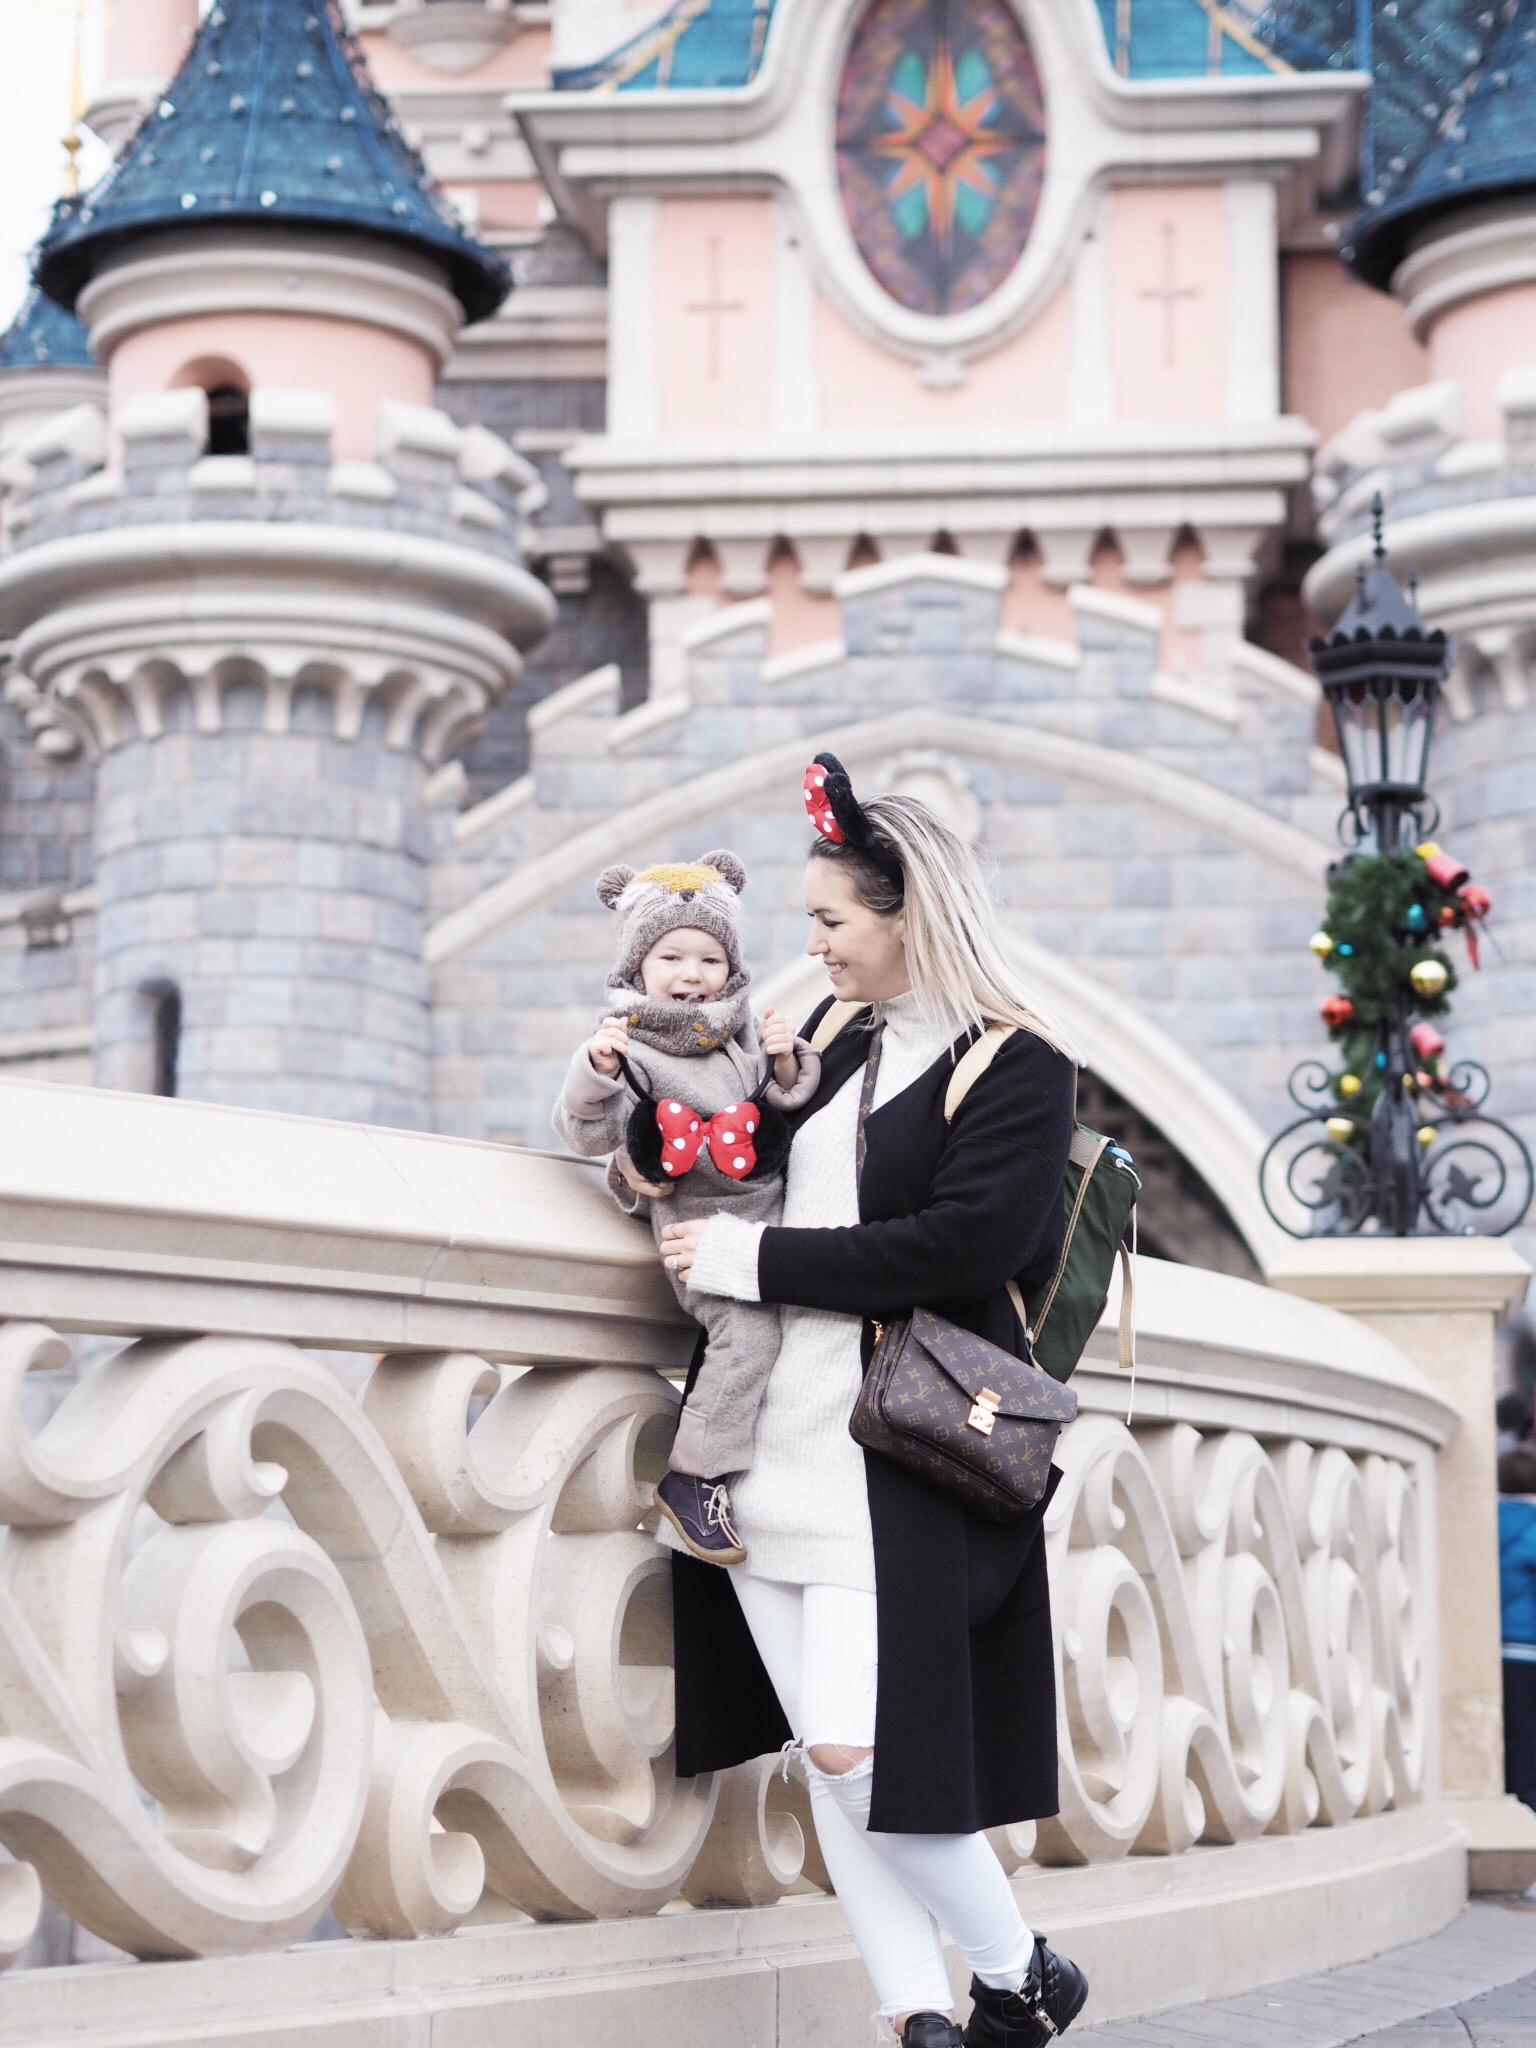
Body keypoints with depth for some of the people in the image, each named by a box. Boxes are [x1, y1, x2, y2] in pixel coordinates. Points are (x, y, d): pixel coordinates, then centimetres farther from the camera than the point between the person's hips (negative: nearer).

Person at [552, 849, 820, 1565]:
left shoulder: (741, 1030, 10)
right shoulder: (629, 1042, -8)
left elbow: (780, 1109, 15)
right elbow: (589, 1134, -16)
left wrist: (785, 1067, -4)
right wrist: (597, 1070, -33)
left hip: (769, 1206, 7)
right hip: (702, 1219, -7)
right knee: (749, 1327, -23)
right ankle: (691, 1477, -15)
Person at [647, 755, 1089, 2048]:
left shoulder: (1017, 1067, -6)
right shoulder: (839, 1041, 15)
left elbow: (961, 1244, -18)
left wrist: (752, 1260, -14)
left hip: (895, 1458, -7)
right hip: (777, 1443, 7)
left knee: (852, 1748, -11)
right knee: (821, 1754, 3)